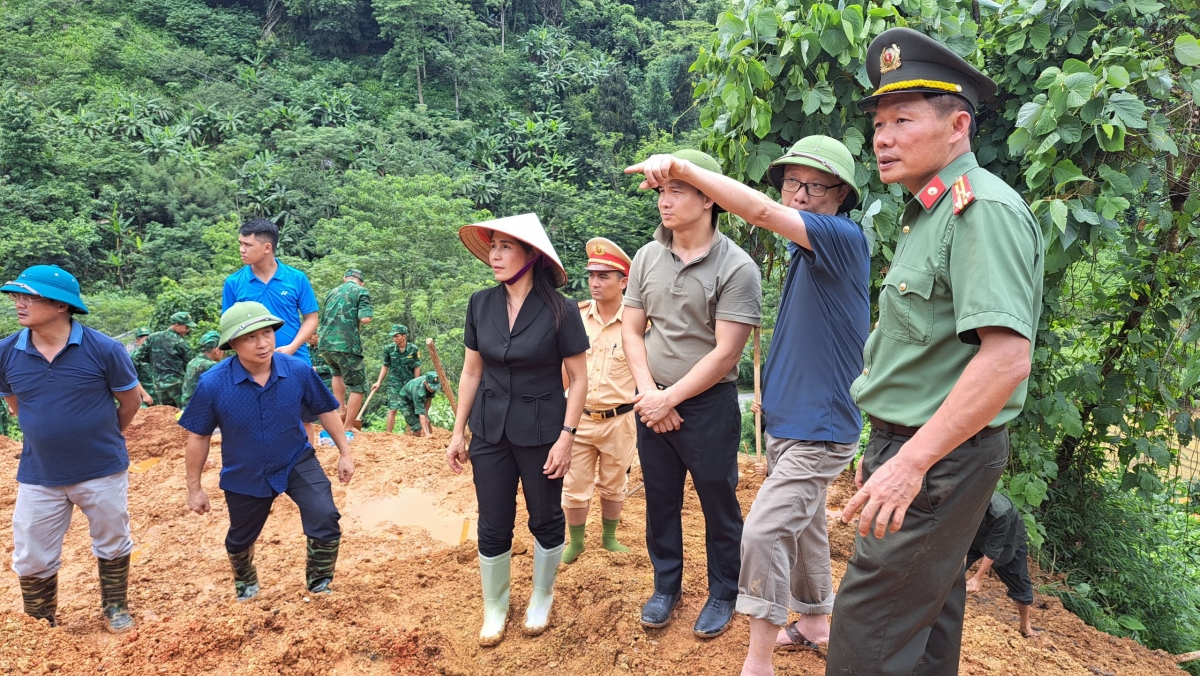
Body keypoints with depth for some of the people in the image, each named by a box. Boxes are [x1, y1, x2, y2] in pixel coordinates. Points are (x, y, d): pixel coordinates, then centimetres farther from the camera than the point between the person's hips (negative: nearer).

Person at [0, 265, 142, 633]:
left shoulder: (104, 349, -18)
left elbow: (131, 401, -2)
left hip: (103, 471, -2)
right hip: (38, 476, 3)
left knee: (112, 546, 16)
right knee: (32, 560, 12)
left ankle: (115, 608, 39)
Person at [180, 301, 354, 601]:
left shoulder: (299, 370, -20)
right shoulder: (212, 384, -24)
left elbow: (326, 410, -3)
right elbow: (198, 437, -9)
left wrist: (345, 453, 2)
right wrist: (194, 488, -2)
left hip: (297, 463, 0)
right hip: (244, 476, 1)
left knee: (325, 518, -20)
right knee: (239, 539, 21)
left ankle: (318, 584, 8)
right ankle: (245, 582, 57)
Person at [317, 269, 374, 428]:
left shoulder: (333, 291, 19)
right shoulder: (361, 291, 1)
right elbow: (365, 319, -12)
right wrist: (357, 324, 7)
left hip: (325, 343, 6)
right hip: (346, 345, -6)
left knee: (338, 372, 35)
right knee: (358, 387, 6)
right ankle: (347, 428, 3)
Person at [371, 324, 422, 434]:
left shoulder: (413, 349, -9)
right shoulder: (389, 349, -6)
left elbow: (417, 368, -3)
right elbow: (385, 366, 4)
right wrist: (379, 382, 1)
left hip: (409, 383, 0)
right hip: (394, 382, 0)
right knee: (393, 408, -7)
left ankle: (416, 435, 15)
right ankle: (388, 434, -2)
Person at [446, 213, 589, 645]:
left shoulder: (559, 310, -13)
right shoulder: (481, 304, -2)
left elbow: (577, 379, -8)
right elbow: (471, 371, 6)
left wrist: (566, 437, -13)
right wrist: (458, 431, 6)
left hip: (541, 432, -3)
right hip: (490, 431, 3)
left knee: (545, 521, 12)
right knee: (493, 527, 9)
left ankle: (541, 600, 35)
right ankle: (494, 609, 30)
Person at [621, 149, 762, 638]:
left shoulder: (736, 268, -14)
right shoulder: (647, 257, 2)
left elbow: (725, 353, -17)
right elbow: (632, 330, 6)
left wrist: (670, 398, -13)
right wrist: (647, 391, -7)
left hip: (709, 404, -4)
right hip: (653, 403, 5)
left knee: (718, 504, 9)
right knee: (660, 500, 15)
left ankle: (722, 595, 29)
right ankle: (666, 587, 34)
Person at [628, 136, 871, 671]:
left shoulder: (845, 239, -16)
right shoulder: (804, 251, 12)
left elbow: (760, 212, -31)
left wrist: (682, 167, -37)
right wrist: (773, 391, 13)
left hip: (819, 428, -9)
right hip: (786, 421, 10)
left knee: (763, 532, -12)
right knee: (802, 526, 21)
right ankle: (815, 622, 39)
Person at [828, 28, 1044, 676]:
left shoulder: (984, 208, -17)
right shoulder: (927, 212, 15)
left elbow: (1006, 357, -27)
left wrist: (912, 461, -27)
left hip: (941, 459, -10)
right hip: (912, 449, 10)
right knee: (927, 614, 20)